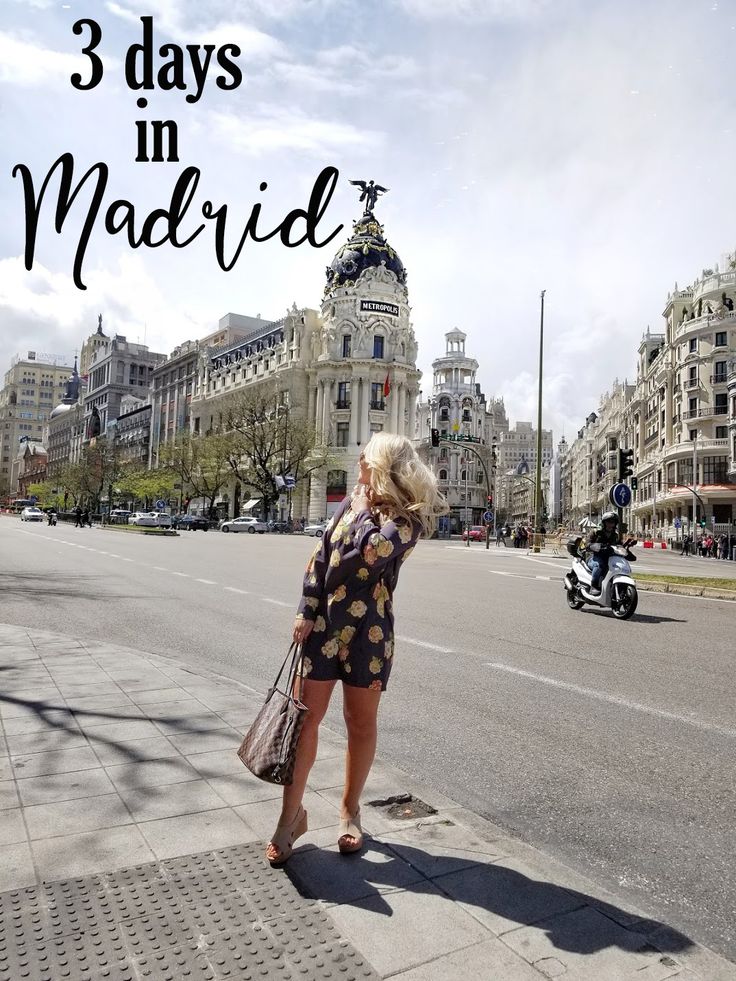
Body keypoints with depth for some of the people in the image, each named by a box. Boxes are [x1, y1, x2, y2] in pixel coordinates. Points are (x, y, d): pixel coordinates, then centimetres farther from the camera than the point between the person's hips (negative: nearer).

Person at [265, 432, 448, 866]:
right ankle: (293, 813, 17)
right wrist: (306, 611, -1)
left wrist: (367, 508, -11)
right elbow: (320, 557, 5)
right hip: (323, 621, 4)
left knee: (361, 723, 10)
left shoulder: (410, 518, -7)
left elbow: (373, 551, -25)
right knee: (306, 716, 3)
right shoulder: (352, 502, 7)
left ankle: (350, 810, 30)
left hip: (368, 630, -3)